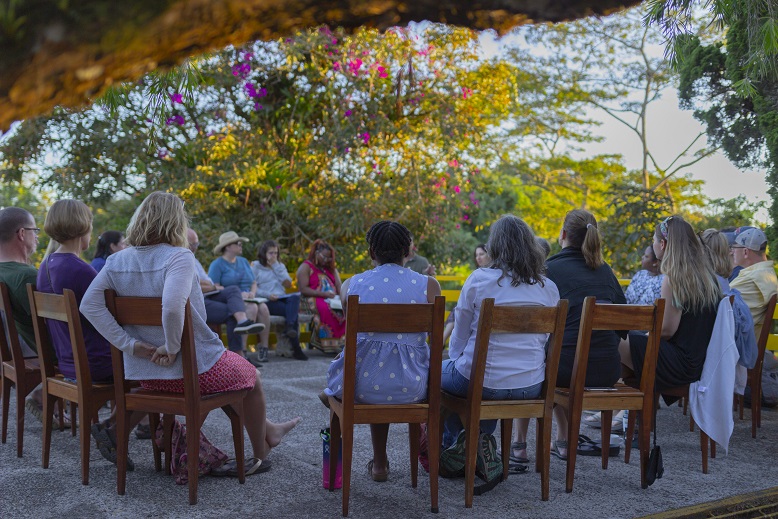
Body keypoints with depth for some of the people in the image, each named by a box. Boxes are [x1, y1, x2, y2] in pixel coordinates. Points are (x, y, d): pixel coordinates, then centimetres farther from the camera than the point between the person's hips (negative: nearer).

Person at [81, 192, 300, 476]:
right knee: (251, 376, 24)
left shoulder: (117, 261, -1)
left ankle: (267, 430, 48)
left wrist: (130, 344, -11)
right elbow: (172, 306, -37)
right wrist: (172, 347, -22)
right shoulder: (179, 257, -20)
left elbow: (89, 305, -10)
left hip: (144, 373, 7)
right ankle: (260, 455, 39)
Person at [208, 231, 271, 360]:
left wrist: (252, 293, -5)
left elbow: (254, 283, 20)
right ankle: (241, 350, -36)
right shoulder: (217, 264, 1)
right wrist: (238, 294, -20)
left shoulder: (243, 261, 22)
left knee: (263, 308, -28)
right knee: (252, 308, -34)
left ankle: (264, 348, -26)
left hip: (249, 300, 5)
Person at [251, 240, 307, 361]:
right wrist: (267, 294, -16)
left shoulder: (280, 265, 26)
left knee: (295, 297, -33)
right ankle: (296, 349, -34)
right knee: (292, 311, -31)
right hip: (266, 302, -4)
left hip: (282, 299, 4)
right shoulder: (256, 266, 14)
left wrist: (276, 266, 6)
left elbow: (288, 284, 9)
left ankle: (290, 327, -51)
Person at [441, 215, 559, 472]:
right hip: (531, 387, 4)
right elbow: (545, 340, 12)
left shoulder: (479, 279, -10)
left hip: (480, 382, -4)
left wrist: (456, 362, 19)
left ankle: (454, 445, 36)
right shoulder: (548, 288, 1)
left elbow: (459, 336, 0)